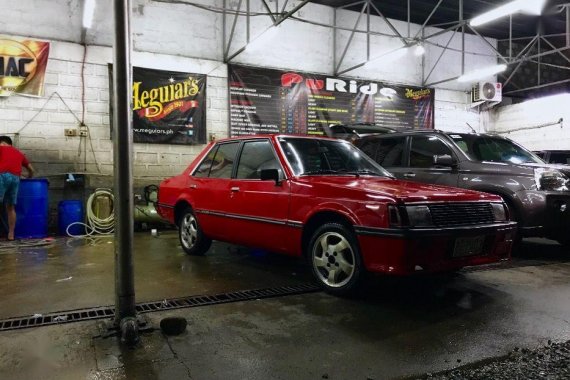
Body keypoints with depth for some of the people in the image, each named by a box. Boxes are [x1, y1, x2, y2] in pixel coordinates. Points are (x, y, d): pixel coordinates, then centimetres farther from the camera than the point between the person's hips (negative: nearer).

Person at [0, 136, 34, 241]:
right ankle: (11, 234, 8)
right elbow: (31, 170, 32)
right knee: (10, 207, 10)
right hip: (16, 178, 5)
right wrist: (27, 180, 48)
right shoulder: (19, 153, 29)